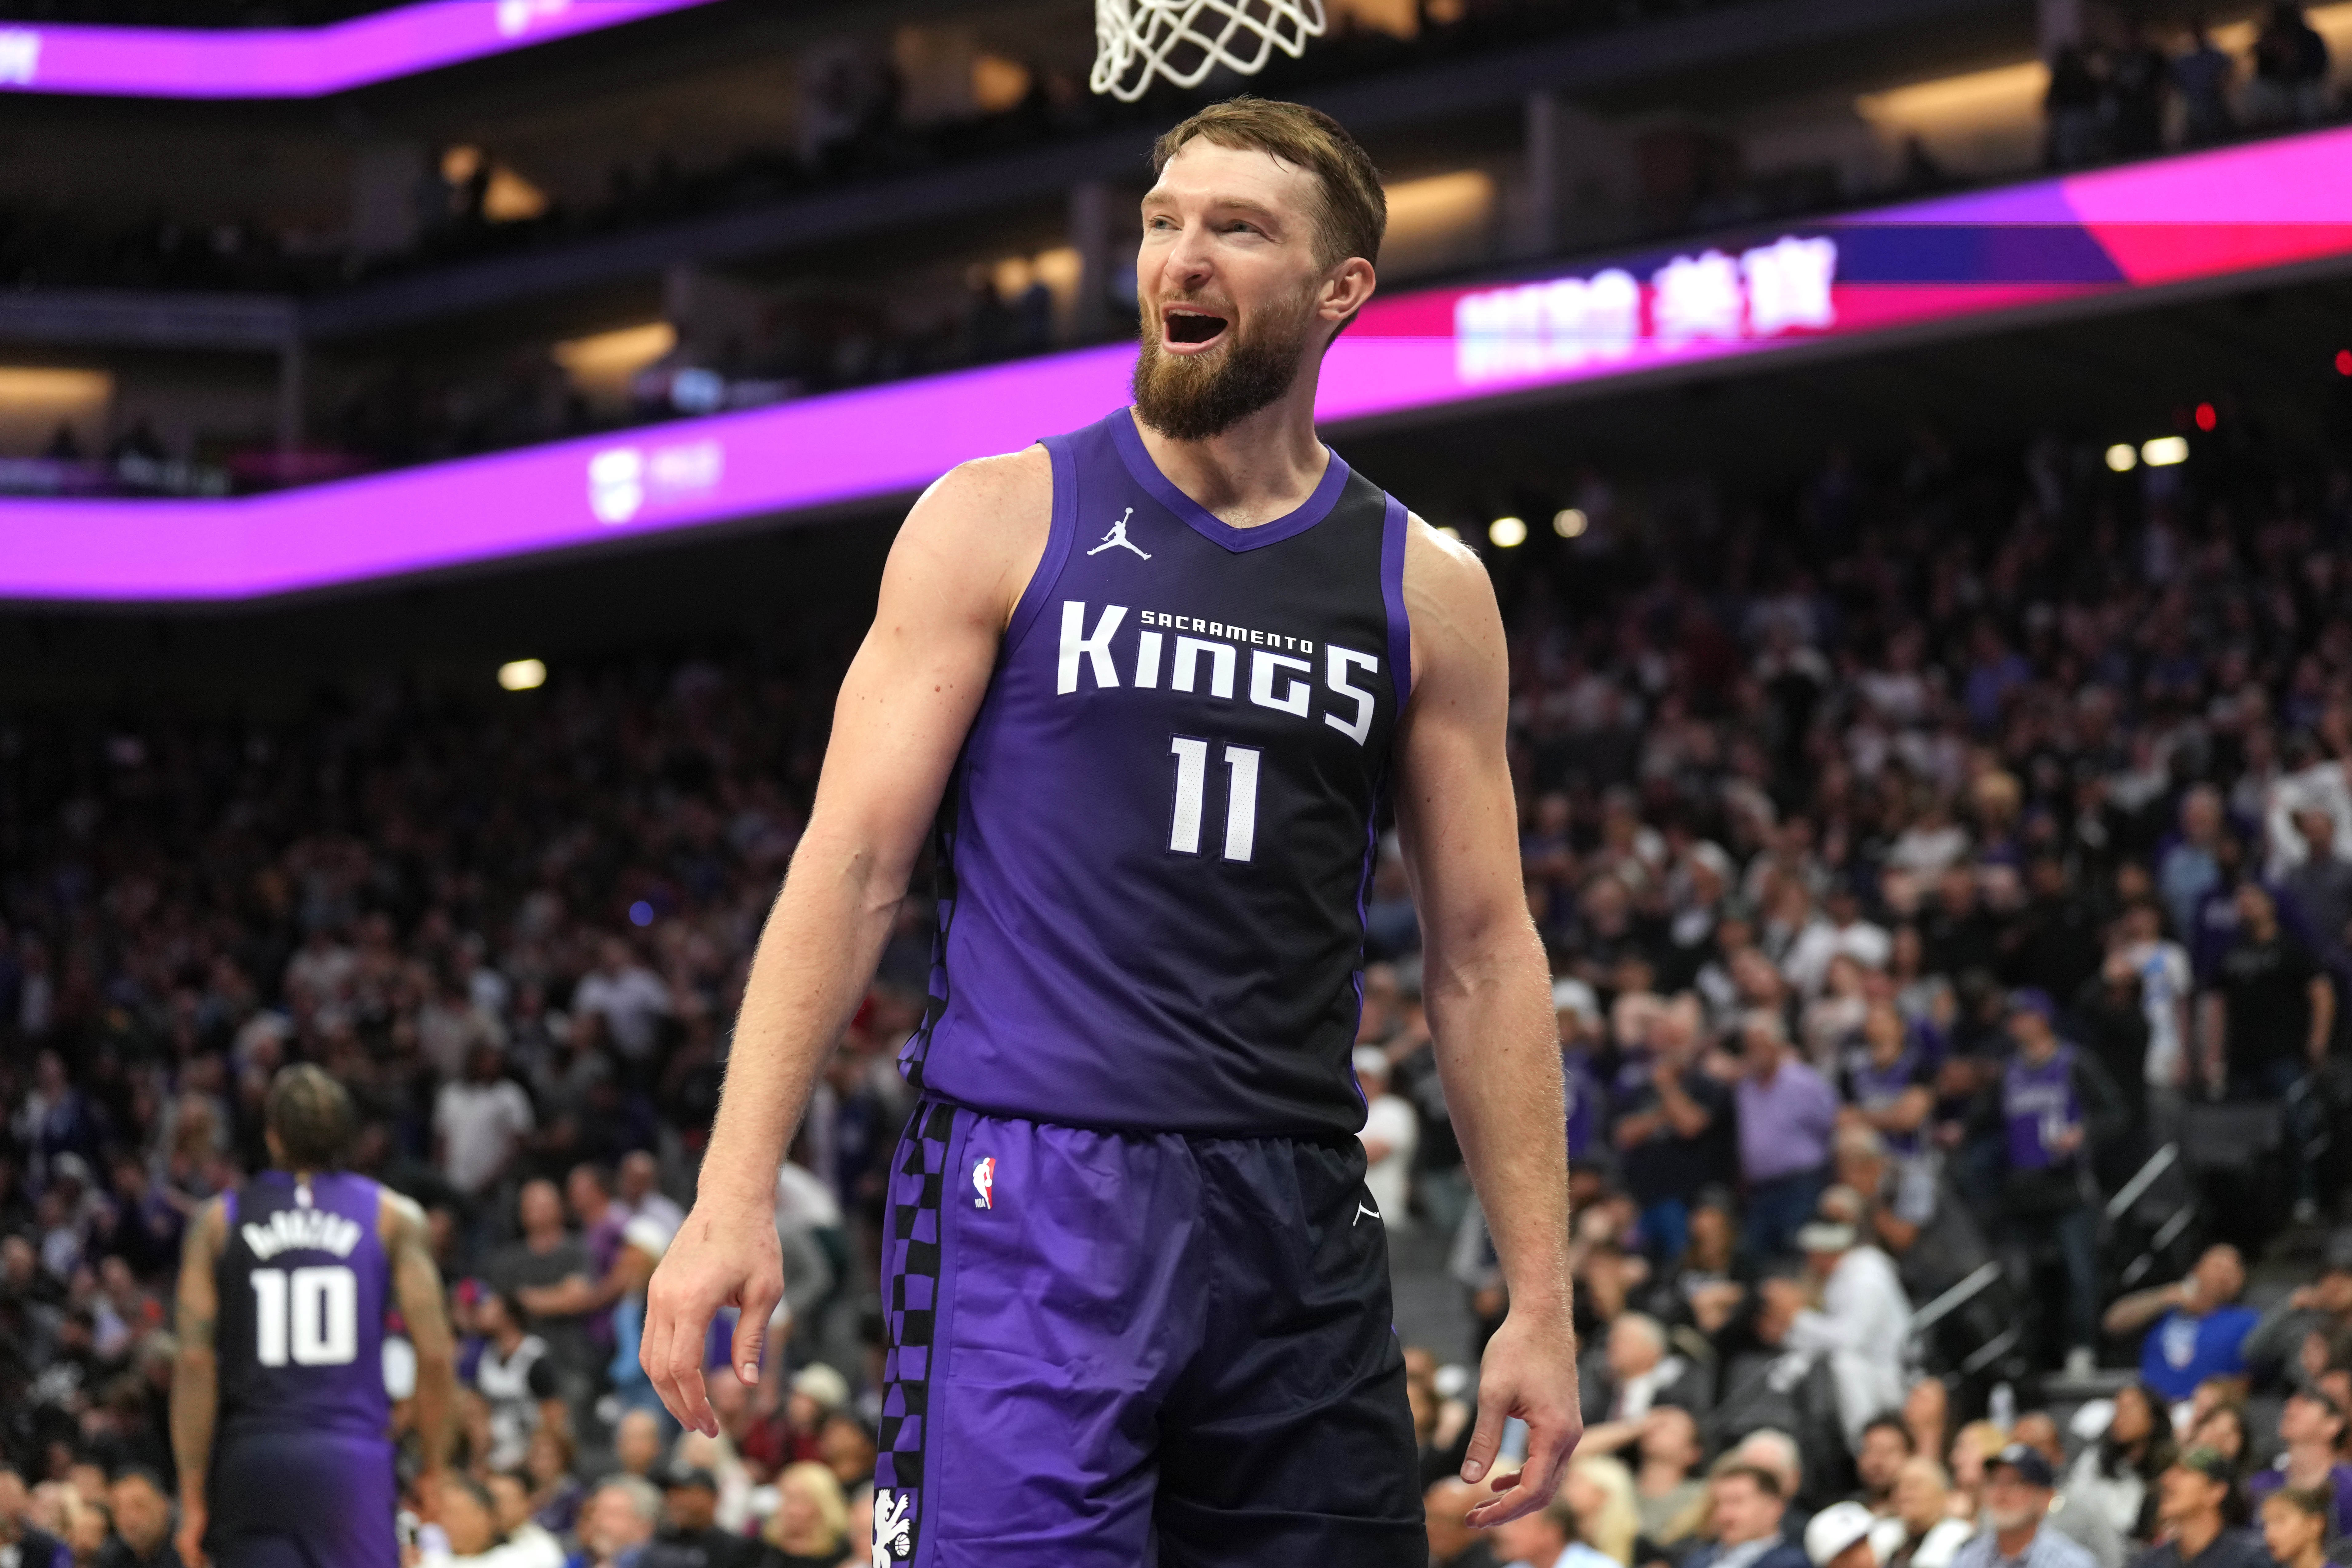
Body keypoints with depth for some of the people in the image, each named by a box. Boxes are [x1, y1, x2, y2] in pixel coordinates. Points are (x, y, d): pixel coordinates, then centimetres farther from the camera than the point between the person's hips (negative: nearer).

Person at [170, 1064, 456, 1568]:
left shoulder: (219, 1221, 6)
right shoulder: (392, 1216, 4)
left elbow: (195, 1362, -2)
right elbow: (436, 1355, -3)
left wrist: (193, 1497, 1)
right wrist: (433, 1467, 10)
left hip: (249, 1456, 1)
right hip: (352, 1460, -1)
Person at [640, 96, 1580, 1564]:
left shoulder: (1427, 589, 9)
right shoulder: (1000, 521, 3)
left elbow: (1484, 952, 10)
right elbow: (852, 865, -1)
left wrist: (1541, 1297, 5)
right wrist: (735, 1196, -10)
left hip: (1298, 1219, 3)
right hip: (1028, 1200, -3)